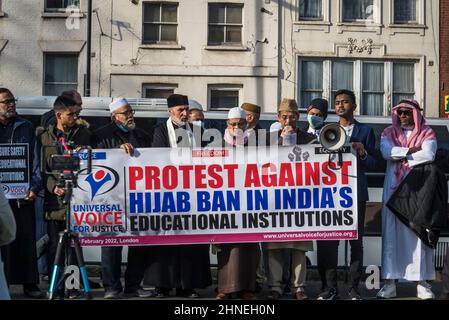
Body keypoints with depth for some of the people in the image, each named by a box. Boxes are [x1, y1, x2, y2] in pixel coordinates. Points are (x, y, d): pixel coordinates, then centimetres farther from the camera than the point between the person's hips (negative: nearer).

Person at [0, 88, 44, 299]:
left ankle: (29, 283, 10)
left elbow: (35, 160, 7)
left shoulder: (25, 128, 12)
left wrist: (35, 186, -5)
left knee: (26, 240, 3)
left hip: (23, 195, 1)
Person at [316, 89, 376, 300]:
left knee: (356, 241, 1)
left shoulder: (365, 131, 10)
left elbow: (372, 164, 5)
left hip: (355, 192, -1)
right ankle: (330, 287, 4)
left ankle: (354, 288, 7)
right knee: (328, 241, -3)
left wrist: (362, 154, -14)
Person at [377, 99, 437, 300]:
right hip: (394, 189, 2)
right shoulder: (389, 133, 14)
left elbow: (428, 155, -11)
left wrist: (401, 157, -5)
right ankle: (390, 282, -1)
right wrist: (410, 151, -9)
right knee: (392, 233, -2)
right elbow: (386, 151, -6)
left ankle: (422, 282, 0)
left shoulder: (427, 134, 8)